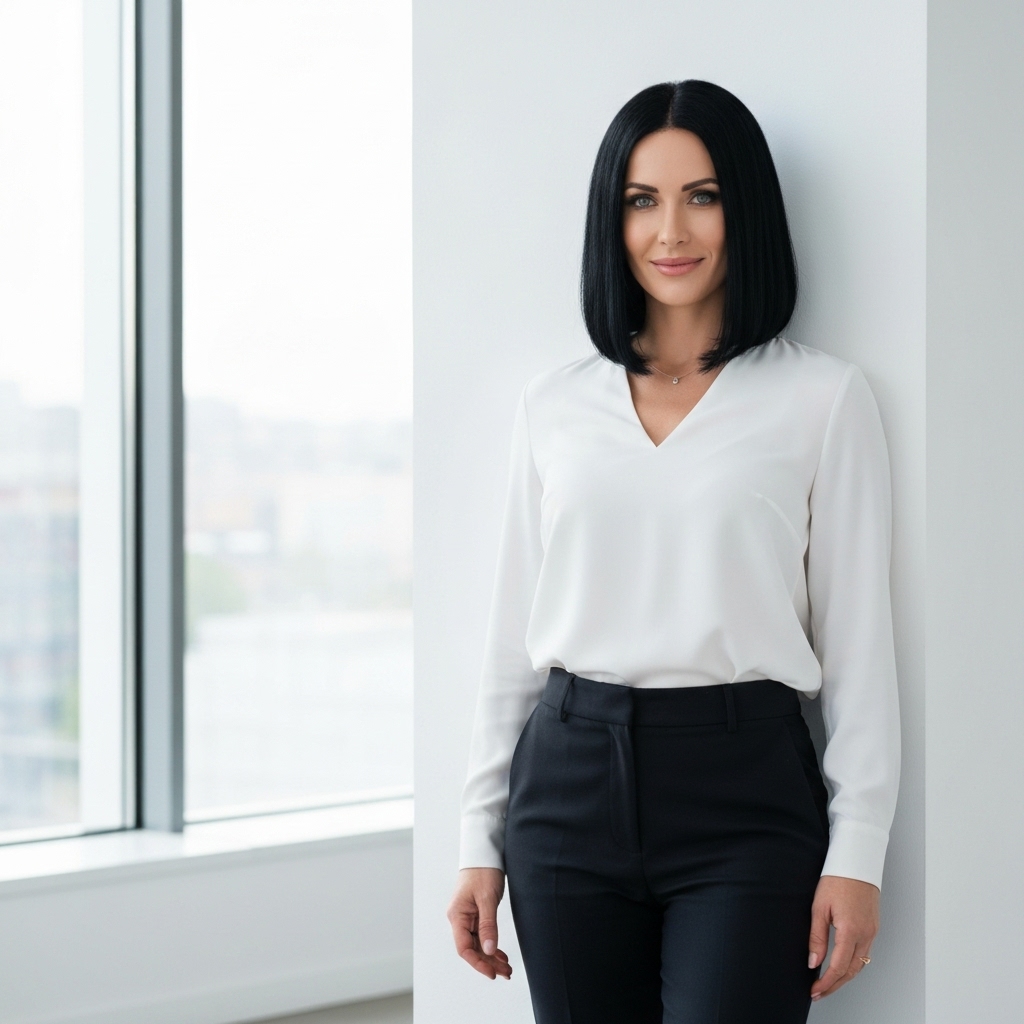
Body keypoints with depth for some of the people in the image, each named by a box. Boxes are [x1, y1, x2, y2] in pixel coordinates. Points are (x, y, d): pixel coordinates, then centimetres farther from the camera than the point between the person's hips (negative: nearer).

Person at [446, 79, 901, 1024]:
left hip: (743, 791, -3)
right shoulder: (554, 405, 10)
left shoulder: (822, 397, 0)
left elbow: (858, 636, -1)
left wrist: (857, 854, -6)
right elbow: (514, 632, 12)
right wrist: (482, 839, 11)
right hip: (570, 779, 3)